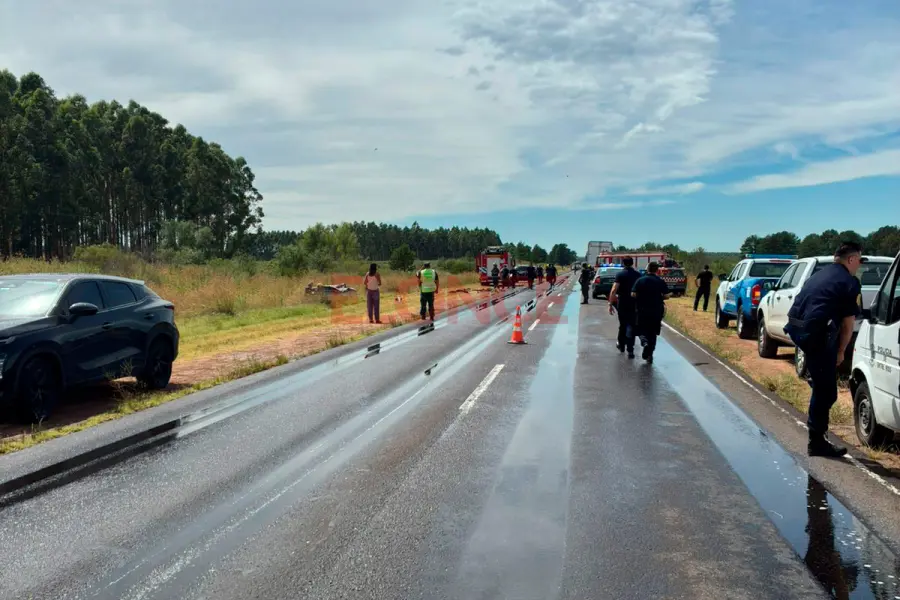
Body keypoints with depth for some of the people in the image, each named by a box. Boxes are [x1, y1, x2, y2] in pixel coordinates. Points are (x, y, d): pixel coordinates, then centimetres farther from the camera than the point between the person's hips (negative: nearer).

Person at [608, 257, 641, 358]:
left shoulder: (620, 274, -7)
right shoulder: (638, 275, 1)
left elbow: (614, 290, -16)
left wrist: (611, 304, -13)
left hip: (622, 304, -1)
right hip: (635, 304, 1)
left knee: (622, 324, 17)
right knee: (631, 325, 2)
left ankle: (621, 345, 33)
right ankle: (630, 350, -7)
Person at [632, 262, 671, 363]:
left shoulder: (640, 280, -5)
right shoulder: (661, 281, -4)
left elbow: (633, 295, -10)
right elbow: (666, 296, -7)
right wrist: (659, 297, 13)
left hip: (642, 310, -1)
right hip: (657, 311, 1)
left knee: (641, 330, 12)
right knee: (653, 332, 13)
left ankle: (644, 341, -20)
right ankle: (649, 355, 13)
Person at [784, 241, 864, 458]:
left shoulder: (819, 275, 25)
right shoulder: (849, 282, 1)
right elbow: (848, 322, -1)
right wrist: (841, 351, 12)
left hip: (795, 327, 8)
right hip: (815, 332, -8)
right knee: (825, 390, 2)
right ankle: (817, 442, 8)